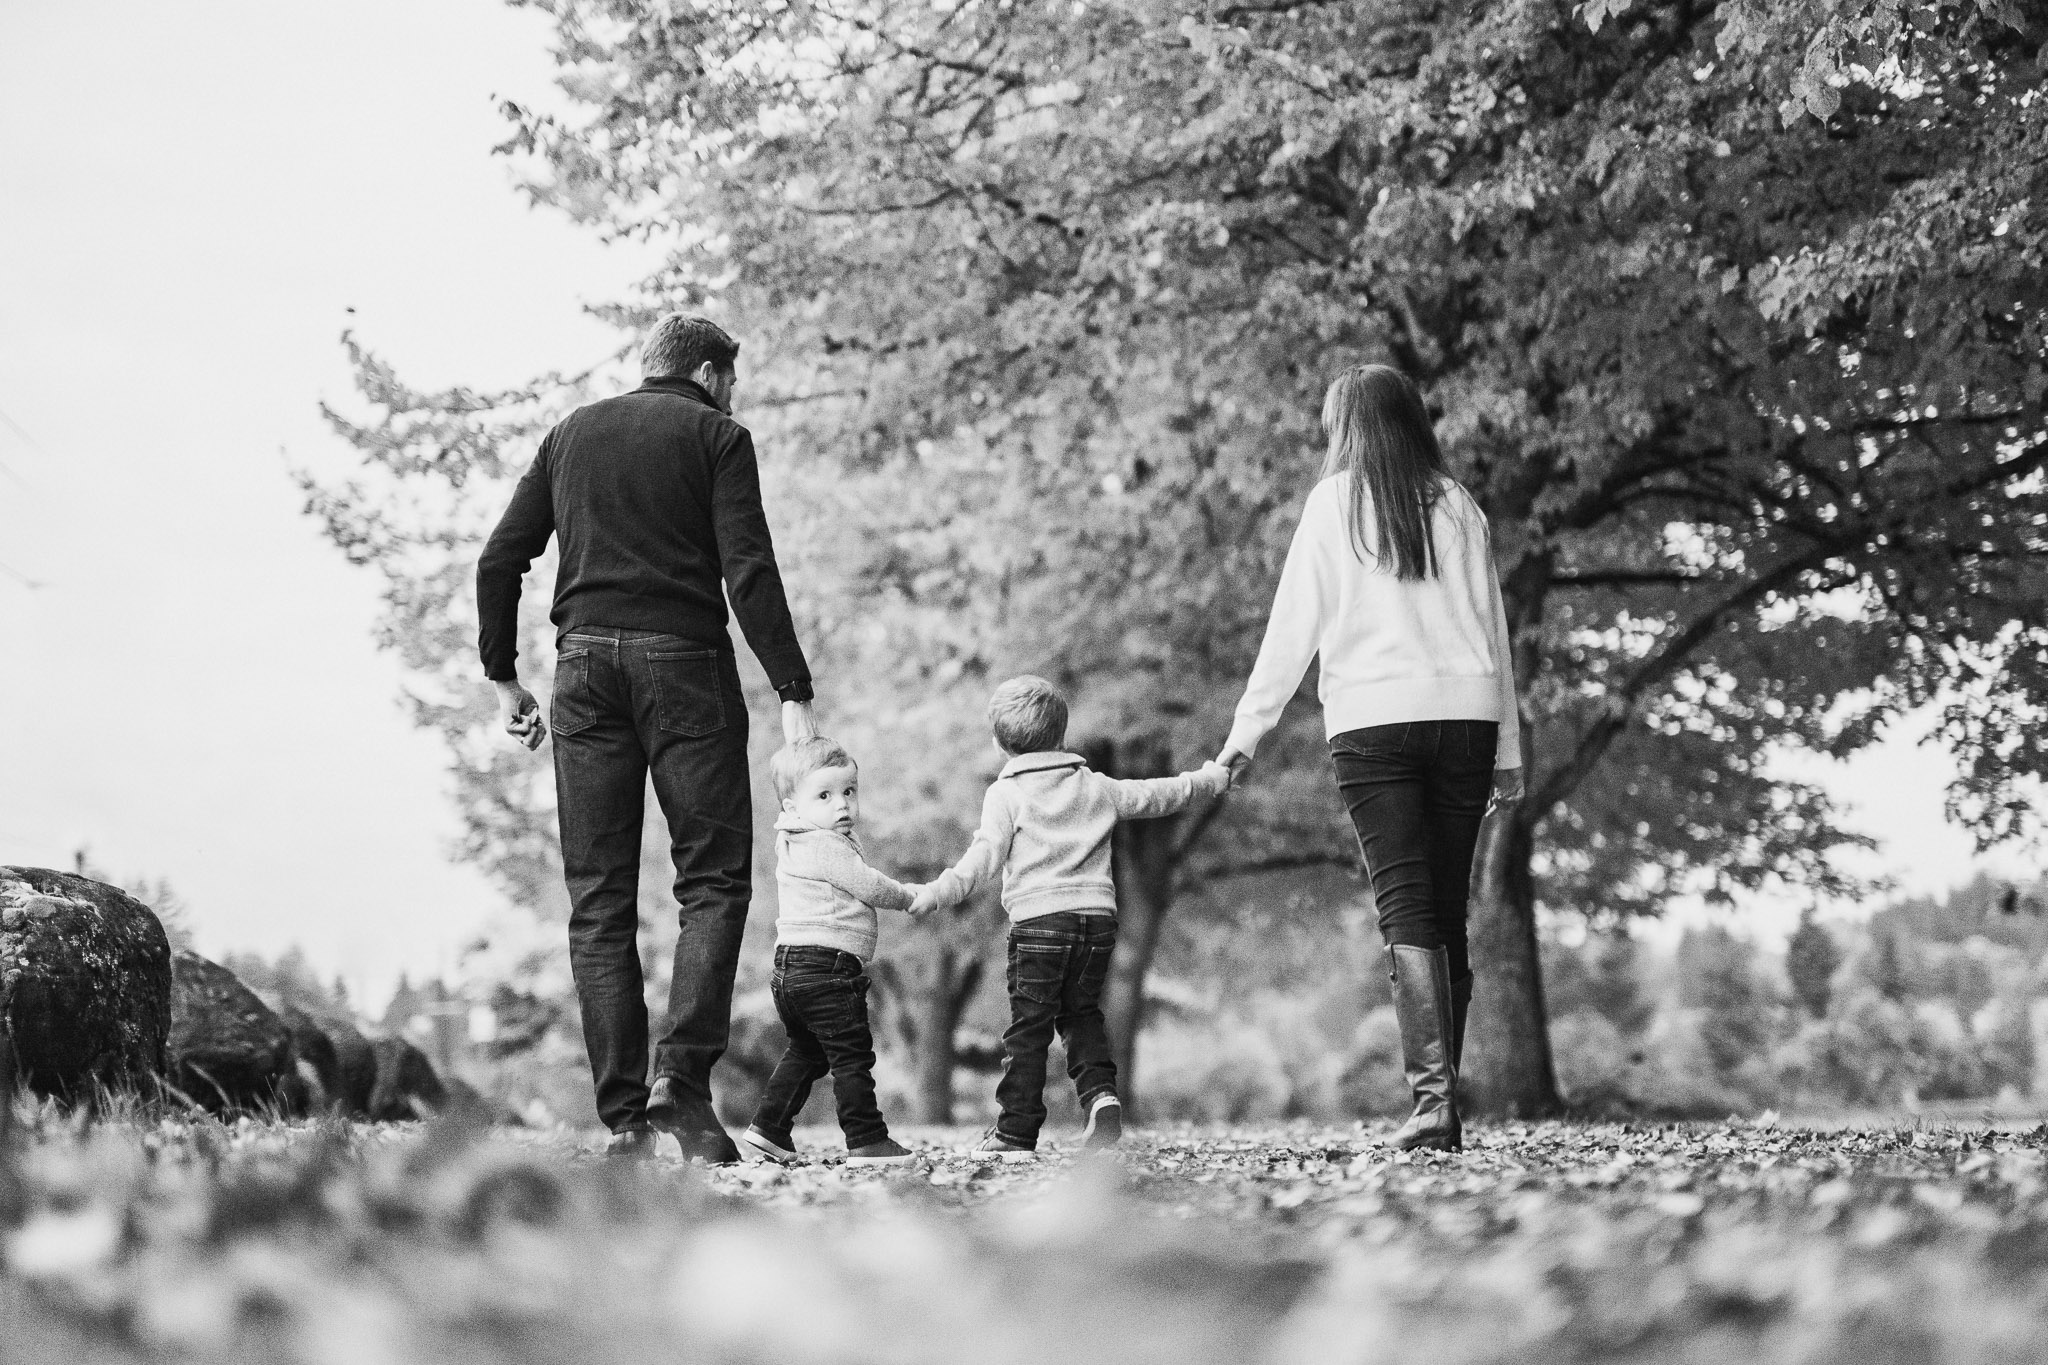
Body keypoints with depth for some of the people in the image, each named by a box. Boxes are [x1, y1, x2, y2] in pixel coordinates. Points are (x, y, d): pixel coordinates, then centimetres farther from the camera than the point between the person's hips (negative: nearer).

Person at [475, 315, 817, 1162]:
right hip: (684, 663, -4)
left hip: (585, 664, 4)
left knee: (599, 901, 4)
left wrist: (504, 677, 18)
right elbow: (749, 570, -8)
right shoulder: (714, 434, 4)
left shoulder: (572, 433, 17)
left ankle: (624, 1117, 1)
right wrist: (793, 692, -9)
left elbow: (500, 560, 12)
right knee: (713, 880, 3)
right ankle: (681, 1078, -14)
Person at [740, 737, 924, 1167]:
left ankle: (769, 1127, 21)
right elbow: (871, 888, -10)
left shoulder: (796, 844, 18)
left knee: (805, 1052, 23)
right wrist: (910, 896, 6)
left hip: (790, 966, 10)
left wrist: (900, 893, 19)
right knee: (852, 1055, -5)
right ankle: (866, 1140, -3)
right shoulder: (827, 846, -14)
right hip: (827, 966, -10)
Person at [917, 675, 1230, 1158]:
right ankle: (1100, 1092, -5)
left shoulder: (1005, 794, 2)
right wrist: (1206, 780, 43)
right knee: (1082, 1013, 18)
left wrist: (947, 888, -20)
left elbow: (988, 852, -12)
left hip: (1038, 918, -4)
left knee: (1028, 1025, 0)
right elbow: (1152, 795, 27)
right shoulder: (1096, 787, 16)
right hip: (1098, 912, 4)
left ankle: (1016, 1131, 1)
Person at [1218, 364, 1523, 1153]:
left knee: (1406, 911, -8)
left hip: (1372, 719, -3)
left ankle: (1432, 1094, -20)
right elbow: (1493, 629, 11)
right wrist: (1508, 750, 15)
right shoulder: (1456, 505, 12)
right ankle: (1446, 1103, 9)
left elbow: (1293, 626, 2)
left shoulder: (1335, 502, 4)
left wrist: (1247, 731, 8)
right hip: (1465, 713, 3)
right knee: (1448, 911, 8)